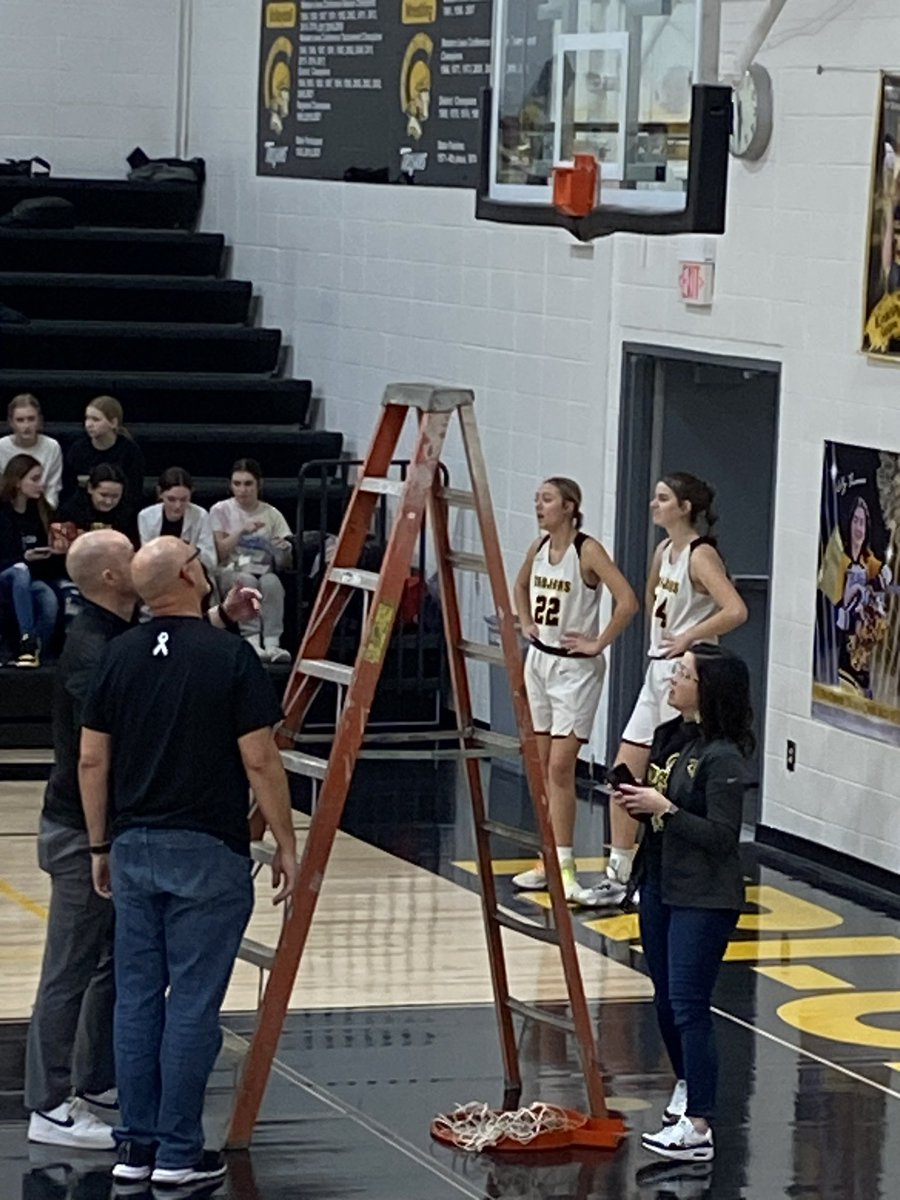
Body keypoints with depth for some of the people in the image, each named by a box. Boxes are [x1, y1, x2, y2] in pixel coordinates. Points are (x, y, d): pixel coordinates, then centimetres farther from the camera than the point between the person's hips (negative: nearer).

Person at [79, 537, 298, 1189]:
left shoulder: (120, 654, 4)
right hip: (207, 852, -5)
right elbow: (260, 763, -11)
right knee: (193, 1002, -1)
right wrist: (286, 845, -2)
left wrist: (101, 846, 15)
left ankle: (136, 1146, 12)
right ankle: (178, 1153, 2)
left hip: (133, 847, 5)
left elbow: (92, 760, 6)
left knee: (136, 998, 9)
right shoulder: (231, 656, -10)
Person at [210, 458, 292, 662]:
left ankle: (272, 643, -41)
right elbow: (219, 553, -3)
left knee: (272, 582, -36)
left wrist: (283, 551, -17)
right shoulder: (220, 511, 8)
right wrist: (242, 531, -14)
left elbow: (284, 563, 6)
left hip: (262, 571, 1)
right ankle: (252, 641, -41)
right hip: (230, 571, -1)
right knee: (247, 581, -37)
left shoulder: (271, 515, 11)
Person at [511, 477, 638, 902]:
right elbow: (520, 587, 28)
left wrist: (599, 643, -19)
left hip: (575, 667, -7)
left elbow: (627, 601, -25)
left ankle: (564, 866, -7)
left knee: (560, 767, -11)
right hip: (538, 660, 7)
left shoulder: (588, 551, -16)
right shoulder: (538, 548, 6)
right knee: (541, 767, 10)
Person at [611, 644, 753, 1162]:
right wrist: (635, 803, -1)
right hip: (659, 885, 9)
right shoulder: (669, 736, 7)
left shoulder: (722, 758, -19)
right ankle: (688, 1085, 40)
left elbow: (722, 837, -20)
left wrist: (665, 809, -23)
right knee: (666, 1001, 19)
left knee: (688, 1006, -10)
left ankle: (698, 1127, -9)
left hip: (704, 899, -9)